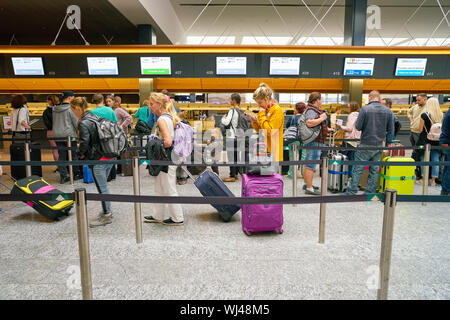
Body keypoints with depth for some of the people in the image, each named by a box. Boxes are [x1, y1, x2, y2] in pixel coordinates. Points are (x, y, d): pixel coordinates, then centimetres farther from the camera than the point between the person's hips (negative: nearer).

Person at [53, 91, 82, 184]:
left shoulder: (55, 109, 8)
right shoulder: (69, 109, -9)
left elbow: (54, 123, 15)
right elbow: (76, 122, -6)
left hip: (57, 135, 5)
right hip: (69, 135, -5)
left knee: (62, 156, 6)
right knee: (73, 155, 7)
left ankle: (63, 177, 7)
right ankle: (76, 174, 18)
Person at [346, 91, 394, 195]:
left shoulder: (365, 109, -11)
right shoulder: (388, 111, 2)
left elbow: (358, 126, -11)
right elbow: (390, 129, 6)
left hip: (365, 145, -4)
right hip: (379, 145, 4)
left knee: (358, 169, 2)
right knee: (374, 170, 10)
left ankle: (351, 192, 5)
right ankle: (370, 193, 16)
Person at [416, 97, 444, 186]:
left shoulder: (424, 115, -10)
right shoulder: (441, 115, 2)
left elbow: (420, 129, -8)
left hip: (425, 141, -4)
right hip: (437, 141, 4)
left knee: (424, 159, 5)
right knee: (435, 159, 7)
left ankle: (423, 179, 9)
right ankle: (433, 180, 12)